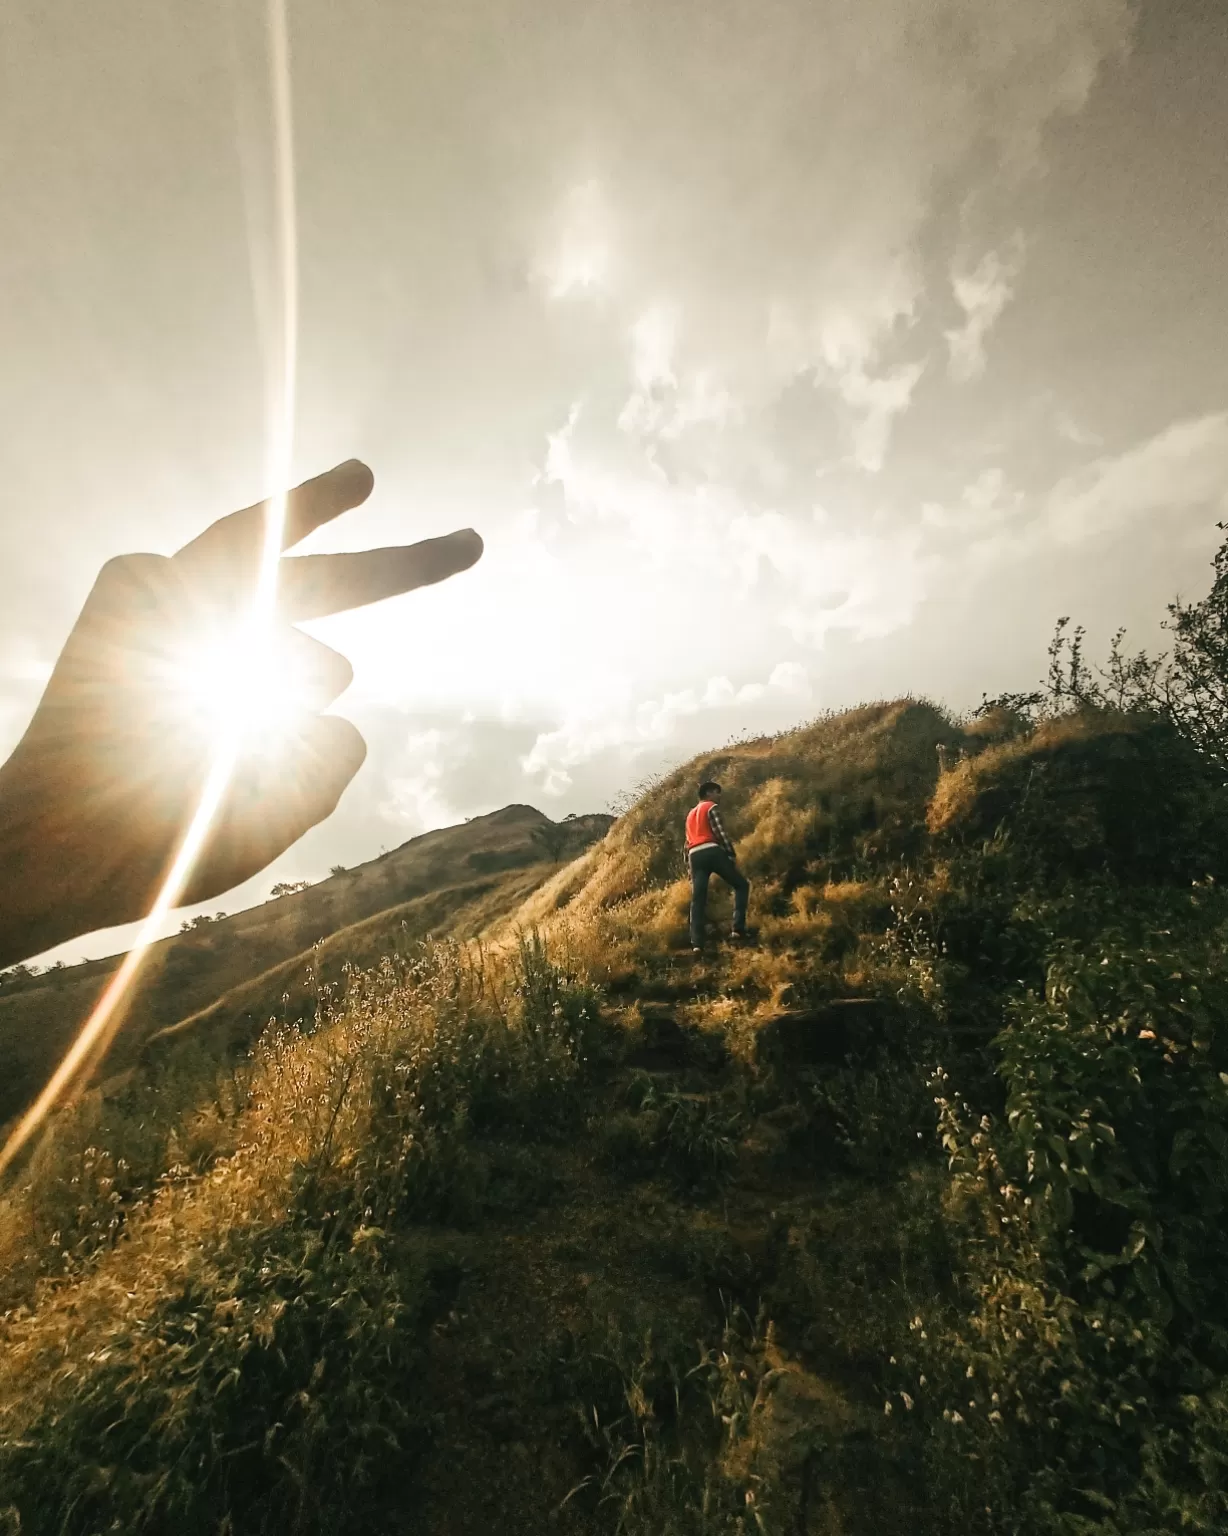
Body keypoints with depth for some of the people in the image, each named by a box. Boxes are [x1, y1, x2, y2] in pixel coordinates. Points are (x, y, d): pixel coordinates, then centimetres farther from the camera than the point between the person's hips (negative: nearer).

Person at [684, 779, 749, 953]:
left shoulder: (690, 814, 29)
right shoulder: (711, 807, 7)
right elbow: (720, 833, -5)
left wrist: (689, 866, 23)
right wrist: (733, 856, -5)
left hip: (695, 856, 6)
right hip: (712, 851, -6)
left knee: (698, 900, 1)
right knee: (742, 884, 8)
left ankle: (697, 943, -10)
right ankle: (738, 928, -5)